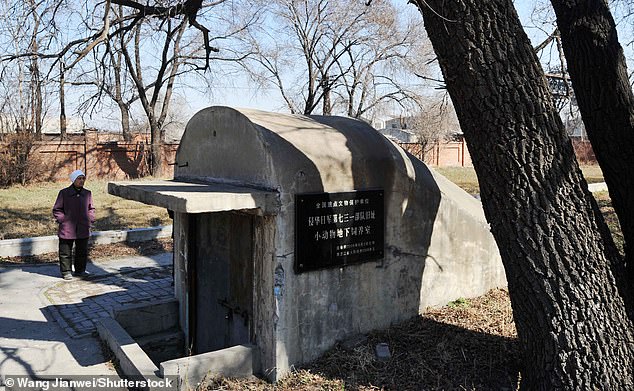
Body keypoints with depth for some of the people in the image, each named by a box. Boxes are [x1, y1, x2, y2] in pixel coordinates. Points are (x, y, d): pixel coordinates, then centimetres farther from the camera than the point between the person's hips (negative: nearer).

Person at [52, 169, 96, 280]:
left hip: (83, 229, 4)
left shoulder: (87, 193, 6)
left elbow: (91, 209, 17)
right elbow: (57, 210, 1)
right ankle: (66, 272, 17)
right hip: (67, 229, -3)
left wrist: (90, 221, 7)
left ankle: (80, 270, 27)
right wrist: (62, 220, -8)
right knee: (65, 252, 5)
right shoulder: (64, 193, -5)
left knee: (82, 251, 13)